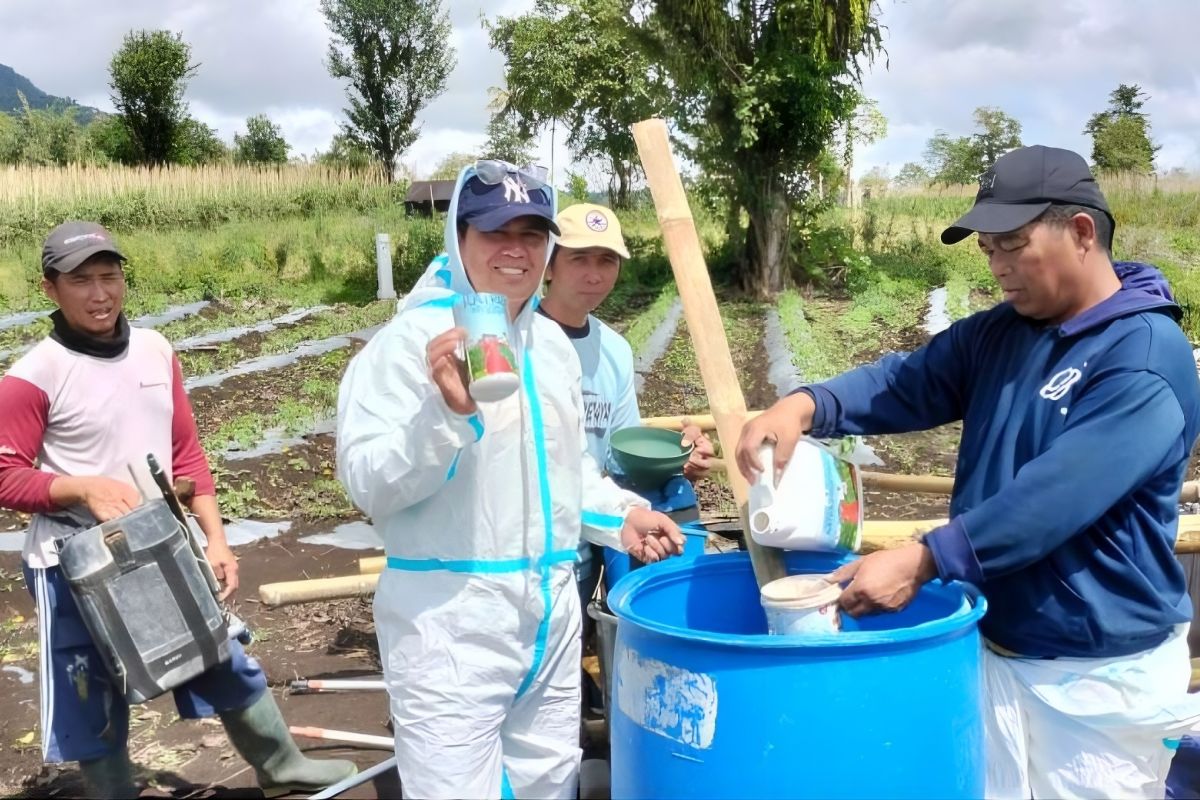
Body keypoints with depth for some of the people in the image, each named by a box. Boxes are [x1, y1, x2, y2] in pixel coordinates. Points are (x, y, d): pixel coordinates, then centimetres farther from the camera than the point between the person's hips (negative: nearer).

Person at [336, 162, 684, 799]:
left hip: (551, 608, 7)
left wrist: (621, 514, 6)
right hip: (448, 621, -7)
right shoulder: (413, 338, -14)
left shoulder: (552, 343, 9)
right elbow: (366, 483, -19)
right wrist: (444, 412, -32)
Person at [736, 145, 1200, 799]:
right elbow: (909, 382, -4)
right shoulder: (998, 332, 5)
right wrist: (807, 406, -23)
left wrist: (922, 561, -32)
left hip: (1100, 673, -6)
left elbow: (1056, 497, -28)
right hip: (990, 643, 6)